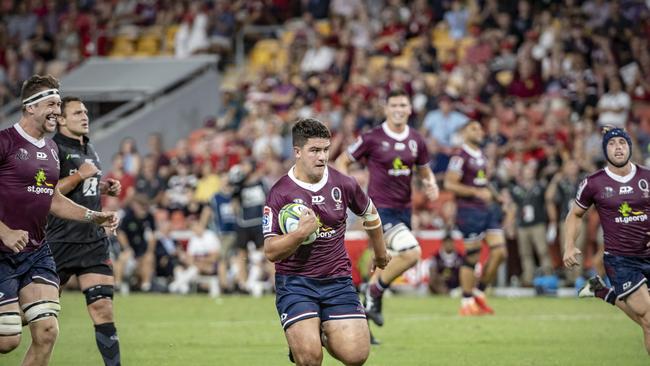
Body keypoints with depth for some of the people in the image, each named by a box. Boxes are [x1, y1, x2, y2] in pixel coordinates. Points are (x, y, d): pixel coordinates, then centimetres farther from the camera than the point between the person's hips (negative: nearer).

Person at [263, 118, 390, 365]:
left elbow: (370, 214, 22)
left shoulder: (343, 184, 0)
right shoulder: (280, 193, -9)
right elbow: (270, 252, -11)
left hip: (337, 280, 3)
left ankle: (326, 336, 24)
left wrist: (380, 252, 35)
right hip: (295, 282, -3)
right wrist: (301, 233, -27)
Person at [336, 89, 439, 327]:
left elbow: (424, 170, 20)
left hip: (403, 209, 6)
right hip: (380, 208, -6)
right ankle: (375, 292, -3)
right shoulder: (372, 138, -9)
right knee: (412, 253, -23)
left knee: (387, 264, 14)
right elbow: (342, 161, 1)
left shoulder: (416, 140, 5)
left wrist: (431, 184, -2)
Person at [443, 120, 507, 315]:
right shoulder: (460, 157, -9)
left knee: (499, 252, -1)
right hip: (469, 210, -8)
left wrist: (493, 194, 16)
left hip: (487, 209, 8)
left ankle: (479, 292, 13)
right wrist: (477, 192, -20)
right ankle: (467, 302, 5)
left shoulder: (482, 156, 17)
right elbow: (449, 184, -17)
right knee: (472, 256, -5)